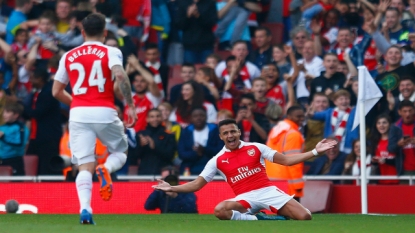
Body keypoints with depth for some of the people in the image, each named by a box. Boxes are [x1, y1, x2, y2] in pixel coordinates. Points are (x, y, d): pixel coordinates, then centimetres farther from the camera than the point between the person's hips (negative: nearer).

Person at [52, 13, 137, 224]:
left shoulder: (68, 56, 13)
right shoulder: (111, 53, 3)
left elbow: (56, 91, 16)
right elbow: (120, 75, -17)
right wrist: (131, 106, -12)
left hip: (78, 114, 2)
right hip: (104, 112, -2)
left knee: (85, 166, 0)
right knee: (120, 152, 21)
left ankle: (85, 209, -24)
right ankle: (106, 169, -15)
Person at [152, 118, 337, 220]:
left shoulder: (255, 148, 5)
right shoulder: (217, 160, 5)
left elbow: (286, 160, 5)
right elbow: (197, 184, 7)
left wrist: (315, 152, -5)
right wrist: (172, 188, -7)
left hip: (267, 191, 1)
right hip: (245, 197, -1)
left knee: (305, 217, -18)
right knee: (220, 211, -34)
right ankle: (257, 219, -15)